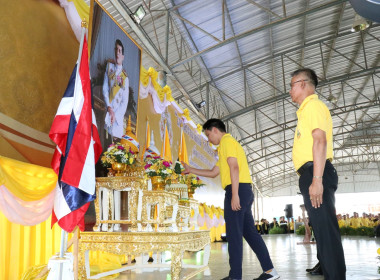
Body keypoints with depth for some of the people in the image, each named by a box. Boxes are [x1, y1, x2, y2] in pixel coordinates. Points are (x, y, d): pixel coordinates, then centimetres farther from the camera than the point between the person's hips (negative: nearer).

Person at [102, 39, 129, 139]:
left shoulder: (125, 77, -1)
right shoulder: (109, 66, 6)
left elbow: (125, 101, 0)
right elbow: (105, 89, 5)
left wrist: (115, 115, -9)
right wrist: (109, 108, -7)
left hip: (119, 115, -1)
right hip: (108, 111, 2)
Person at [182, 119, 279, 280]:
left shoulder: (227, 141, -2)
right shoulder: (228, 143, 29)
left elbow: (234, 167, -16)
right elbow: (213, 173, 30)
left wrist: (234, 194, -22)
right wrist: (191, 170, 33)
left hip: (238, 189, -10)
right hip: (244, 191, 10)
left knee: (234, 233, -8)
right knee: (249, 231, 9)